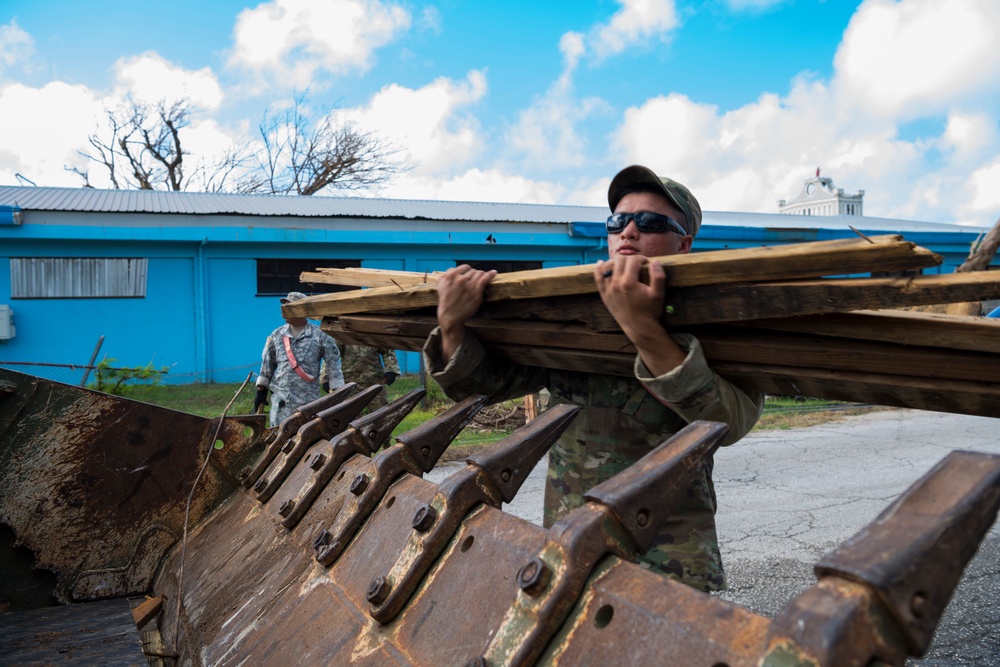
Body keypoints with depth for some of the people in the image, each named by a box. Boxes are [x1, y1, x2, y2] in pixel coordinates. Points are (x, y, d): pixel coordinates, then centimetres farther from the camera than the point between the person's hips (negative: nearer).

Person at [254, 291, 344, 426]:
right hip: (281, 400, 3)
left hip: (309, 401, -3)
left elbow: (334, 365, -1)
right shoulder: (276, 335, 7)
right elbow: (267, 364, 13)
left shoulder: (320, 336, -4)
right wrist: (261, 391, 11)